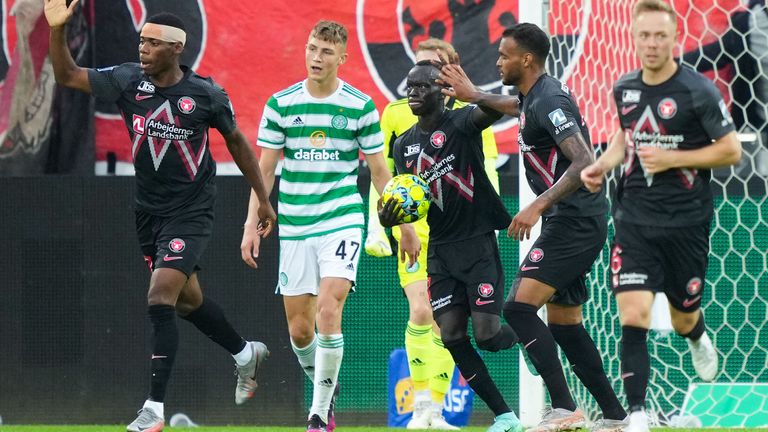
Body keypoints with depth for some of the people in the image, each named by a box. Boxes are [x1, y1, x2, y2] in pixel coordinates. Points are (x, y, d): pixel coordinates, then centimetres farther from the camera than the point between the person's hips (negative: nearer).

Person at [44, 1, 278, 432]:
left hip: (191, 213, -5)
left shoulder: (206, 94, -14)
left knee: (161, 297, -18)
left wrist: (263, 199, 8)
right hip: (149, 210, 5)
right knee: (187, 299, 19)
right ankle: (246, 354, 46)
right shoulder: (128, 81, -6)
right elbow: (67, 75, 0)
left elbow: (236, 141, 2)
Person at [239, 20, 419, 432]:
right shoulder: (280, 104, 2)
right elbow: (265, 170, 7)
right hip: (294, 226, 2)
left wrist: (403, 226, 7)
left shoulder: (360, 107, -1)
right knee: (299, 328, 3)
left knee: (328, 310, -20)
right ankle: (326, 388, 32)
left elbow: (379, 171, 7)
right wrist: (252, 224, 1)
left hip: (342, 221, -2)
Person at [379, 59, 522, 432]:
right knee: (451, 337, -5)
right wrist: (390, 217, -11)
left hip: (478, 239, -6)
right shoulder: (404, 146, 11)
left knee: (487, 334, -13)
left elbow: (496, 108, -29)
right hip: (441, 246, 6)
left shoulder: (461, 124, -8)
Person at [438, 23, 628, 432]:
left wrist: (538, 205, -32)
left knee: (519, 307, -18)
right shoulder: (534, 97, 14)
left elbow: (584, 161, -27)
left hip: (574, 222, -11)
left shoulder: (549, 100, -16)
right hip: (571, 222, 11)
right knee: (563, 323, 14)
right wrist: (474, 95, 42)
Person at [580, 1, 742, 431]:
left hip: (686, 222, -2)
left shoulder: (698, 91, -12)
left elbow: (731, 151, -9)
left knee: (683, 318, 13)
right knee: (633, 318, -12)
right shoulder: (625, 89, 3)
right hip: (635, 219, 2)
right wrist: (604, 165, 3)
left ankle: (699, 339, 52)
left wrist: (672, 158, -18)